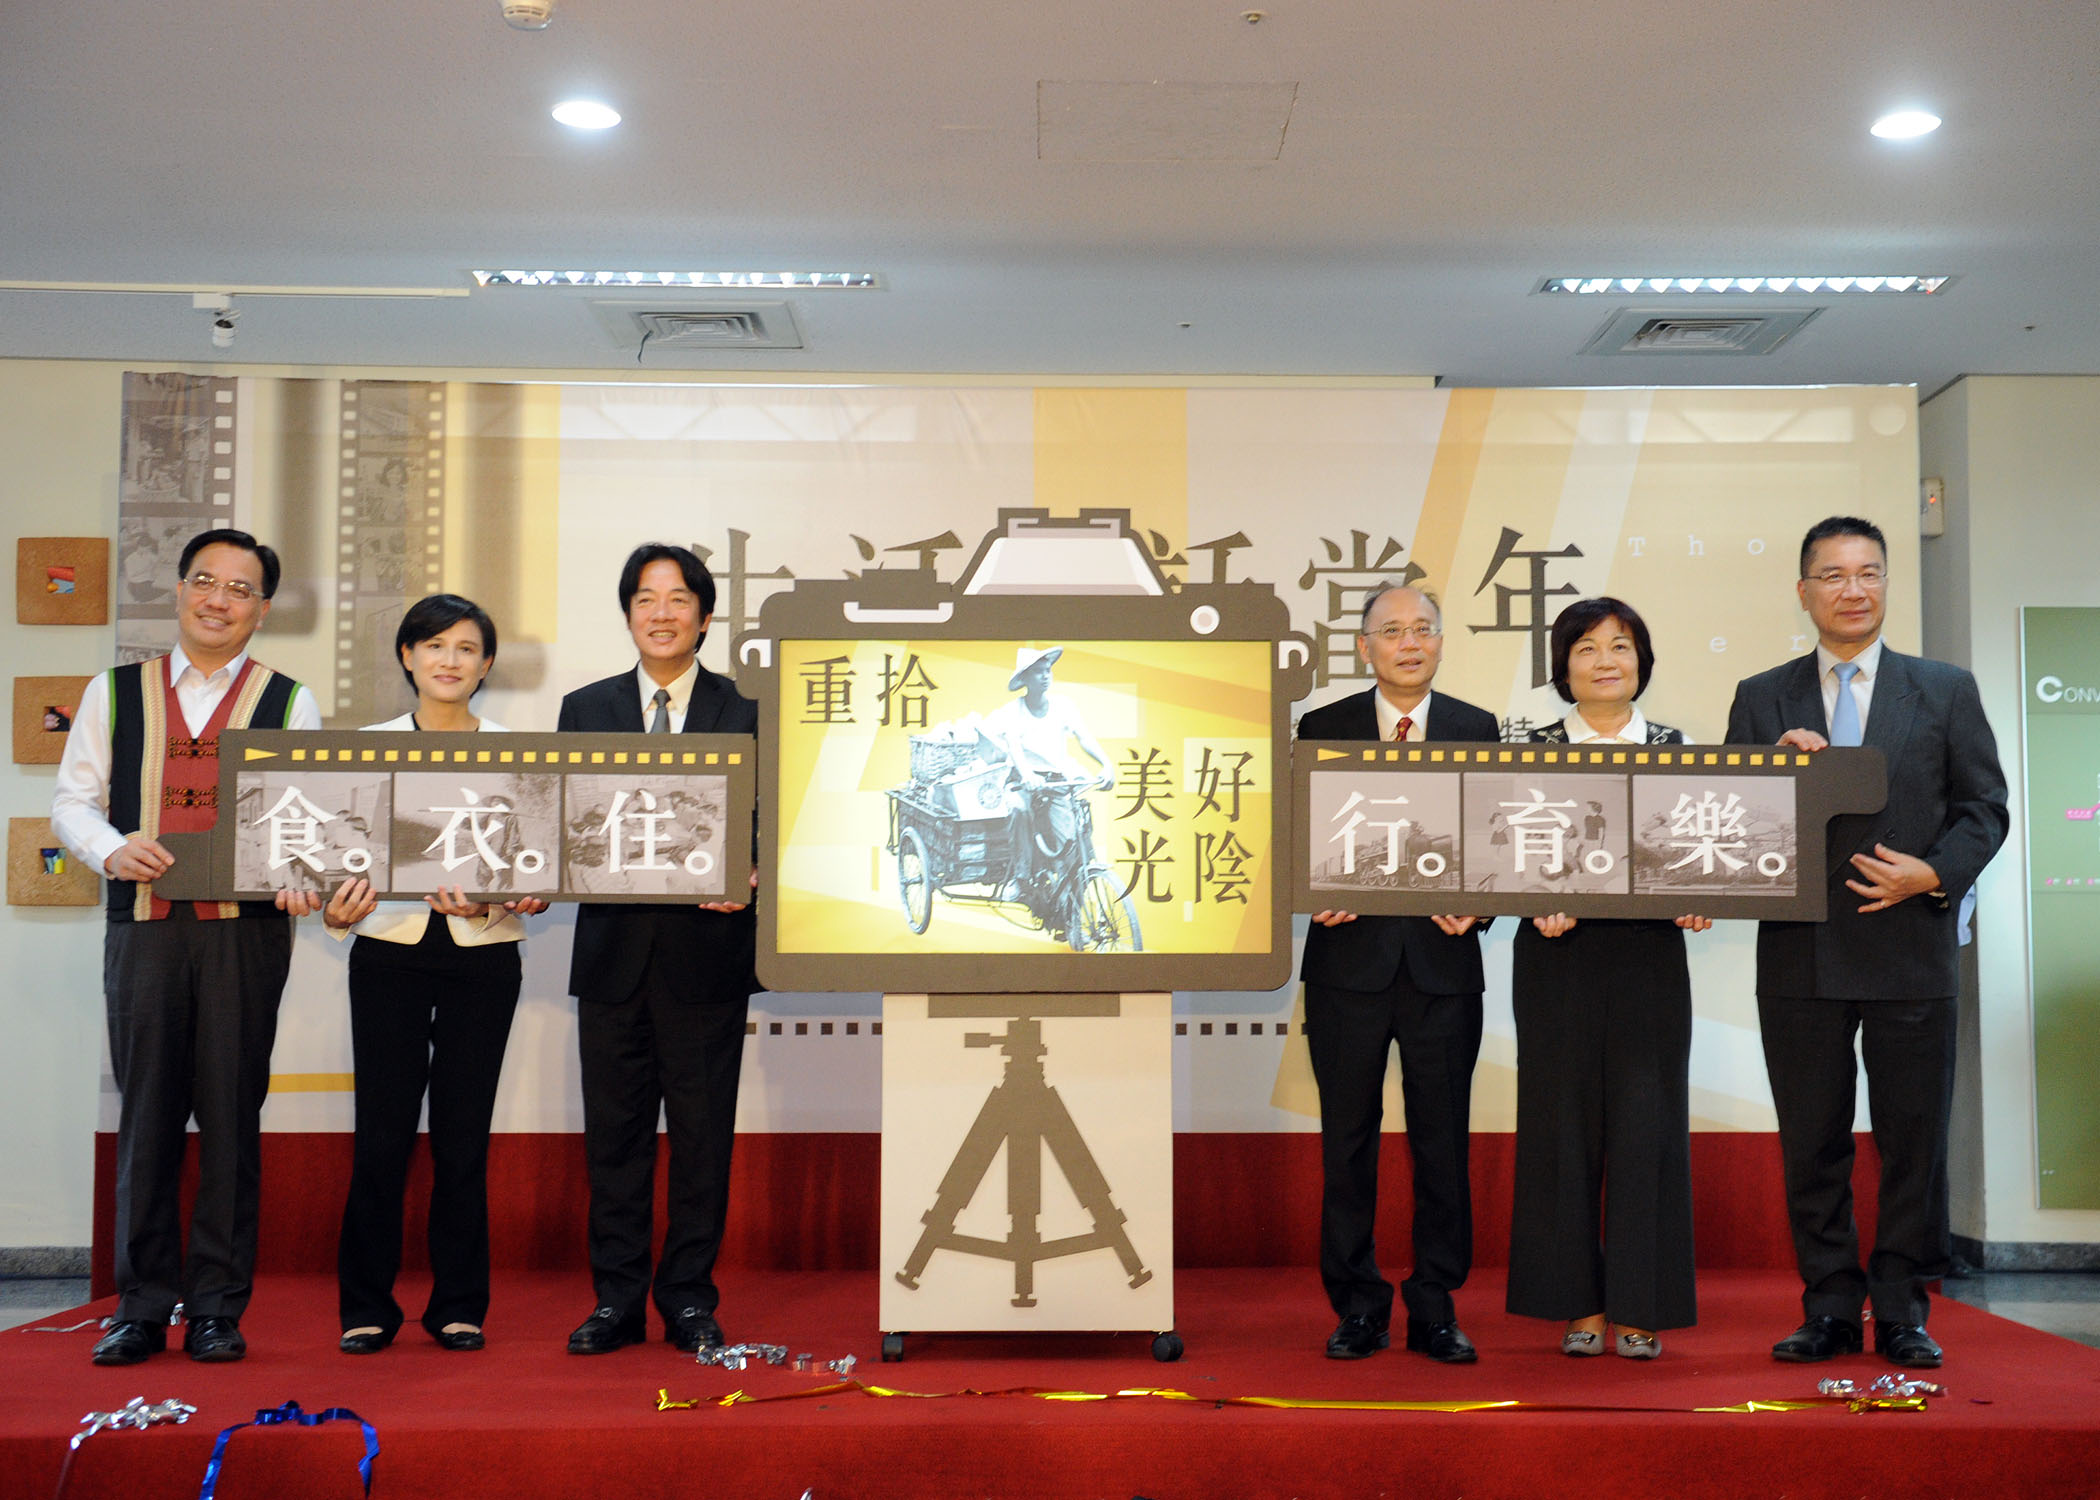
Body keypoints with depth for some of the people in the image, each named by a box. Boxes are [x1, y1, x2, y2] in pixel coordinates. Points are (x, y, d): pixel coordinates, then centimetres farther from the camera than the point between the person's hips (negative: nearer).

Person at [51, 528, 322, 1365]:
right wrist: (113, 848, -10)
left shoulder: (288, 702, 8)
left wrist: (301, 877, -19)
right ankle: (142, 1308, 14)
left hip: (245, 929, -1)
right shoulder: (115, 692, 13)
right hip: (142, 927, 1)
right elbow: (73, 799, 11)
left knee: (231, 1116, 2)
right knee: (146, 1116, 4)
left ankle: (218, 1310, 12)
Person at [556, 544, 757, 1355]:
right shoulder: (585, 710, 11)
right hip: (615, 952, 2)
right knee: (614, 1130, 7)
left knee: (702, 1134, 5)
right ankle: (616, 1300, 18)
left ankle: (690, 1297, 17)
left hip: (708, 952, -1)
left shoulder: (749, 712, 6)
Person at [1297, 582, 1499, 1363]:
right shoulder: (1321, 729, 6)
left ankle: (1434, 1310, 17)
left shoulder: (1478, 729, 8)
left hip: (1443, 963, 0)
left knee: (1443, 1144, 5)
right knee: (1347, 1143, 6)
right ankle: (1357, 1307, 17)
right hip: (1350, 960, 0)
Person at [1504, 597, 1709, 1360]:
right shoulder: (1534, 750, 6)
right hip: (1558, 958, 0)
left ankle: (1639, 1309, 10)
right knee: (1563, 1121, 2)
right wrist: (1538, 904, -16)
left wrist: (1695, 904, -10)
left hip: (1648, 957, 1)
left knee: (1646, 1123, 0)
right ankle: (1579, 1305, 12)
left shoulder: (1673, 748, 9)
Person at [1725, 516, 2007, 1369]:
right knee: (1812, 1144, 6)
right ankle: (1830, 1309, 17)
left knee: (1913, 1140, 5)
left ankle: (1902, 1313, 17)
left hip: (1911, 953, 0)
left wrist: (1935, 873, -11)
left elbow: (1984, 809, 6)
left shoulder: (1947, 691, 8)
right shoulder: (1761, 700, 9)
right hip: (1801, 955, 1)